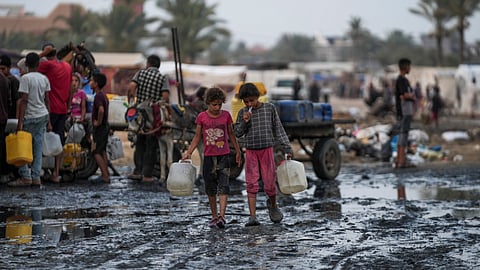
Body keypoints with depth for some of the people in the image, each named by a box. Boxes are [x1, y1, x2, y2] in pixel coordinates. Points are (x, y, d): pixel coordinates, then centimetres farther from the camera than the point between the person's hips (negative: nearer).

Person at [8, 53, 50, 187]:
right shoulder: (44, 79, 7)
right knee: (38, 149, 7)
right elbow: (47, 100, 11)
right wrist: (48, 121, 16)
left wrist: (20, 121, -16)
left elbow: (24, 101, -16)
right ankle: (36, 177, 5)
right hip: (43, 116, 6)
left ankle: (26, 177, -6)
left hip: (30, 117, -6)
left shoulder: (25, 78, -11)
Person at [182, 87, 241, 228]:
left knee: (223, 186, -11)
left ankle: (222, 216, -19)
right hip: (209, 156, 1)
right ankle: (214, 216, 18)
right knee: (210, 187, 7)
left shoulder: (226, 115, 1)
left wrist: (238, 151, 18)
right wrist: (188, 152, -2)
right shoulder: (202, 117, -1)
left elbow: (231, 134, 12)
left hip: (224, 155, -1)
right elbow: (197, 136, 7)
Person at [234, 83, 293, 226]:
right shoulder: (243, 113, 4)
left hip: (267, 149, -1)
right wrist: (244, 122, -13)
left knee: (270, 184, -1)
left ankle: (273, 205, 30)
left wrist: (287, 148, 1)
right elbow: (237, 133, 5)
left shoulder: (269, 108, 1)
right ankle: (252, 217, -3)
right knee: (251, 184, -3)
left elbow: (278, 129, 4)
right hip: (251, 151, 1)